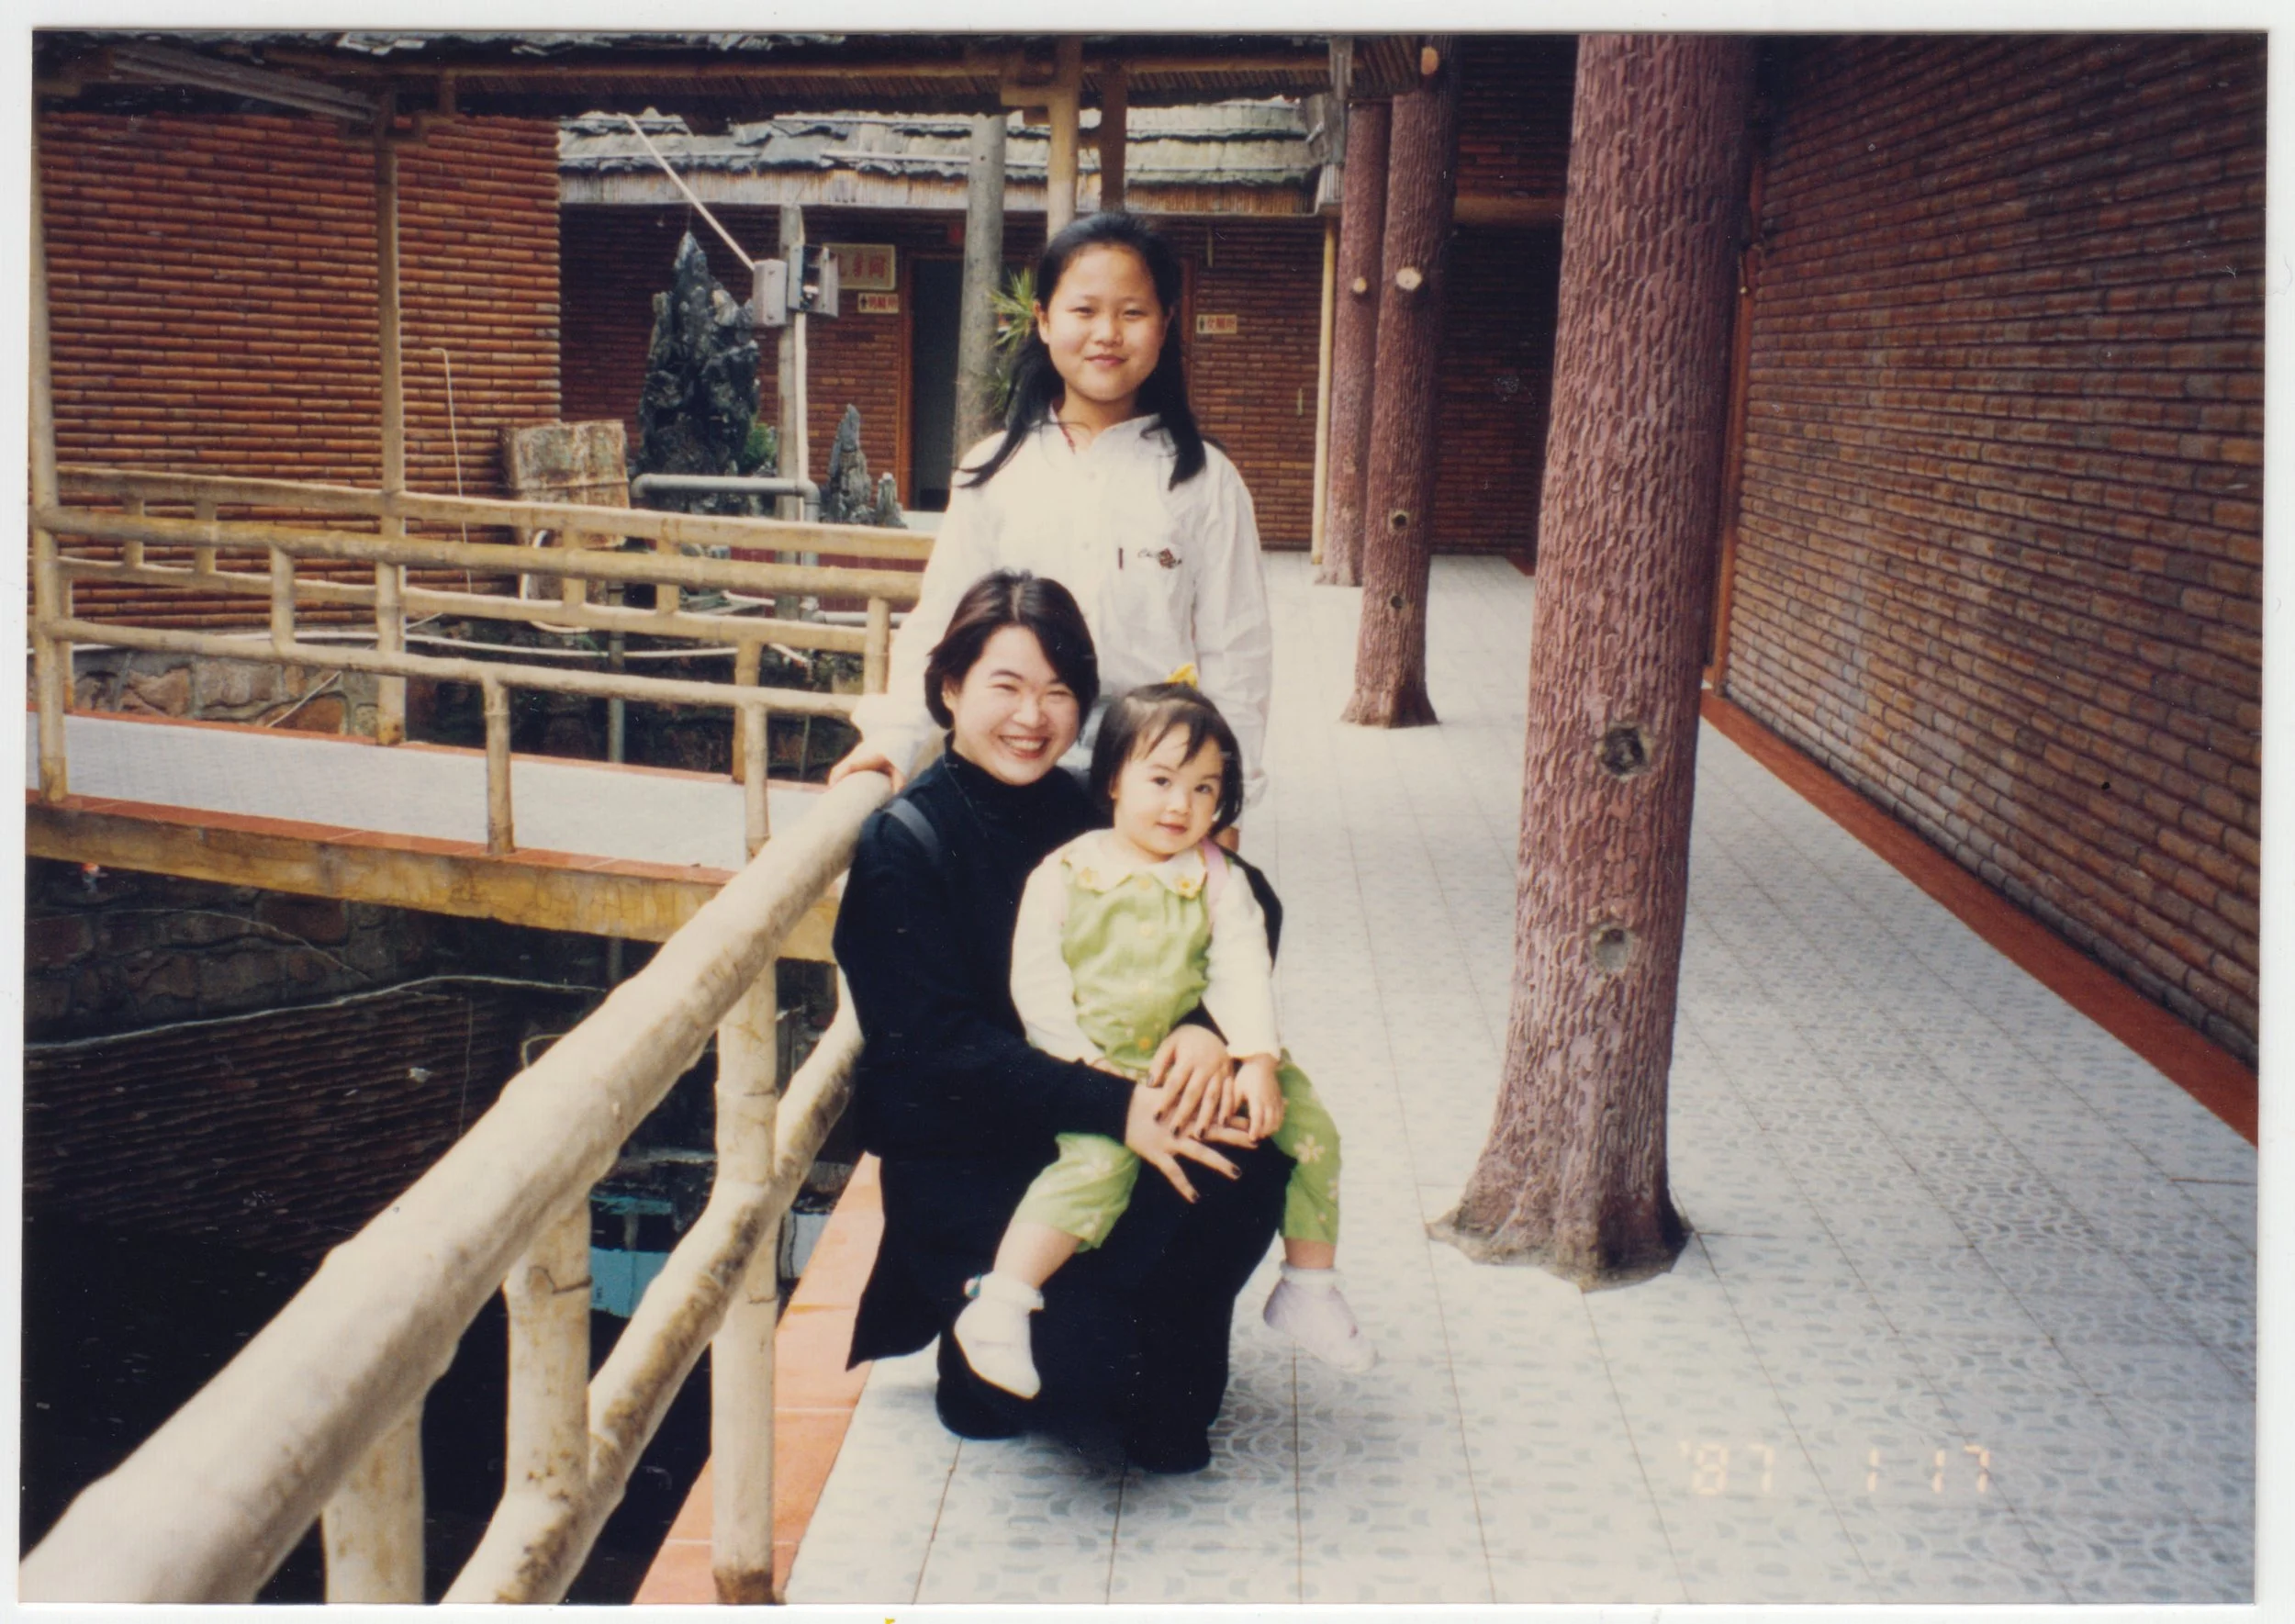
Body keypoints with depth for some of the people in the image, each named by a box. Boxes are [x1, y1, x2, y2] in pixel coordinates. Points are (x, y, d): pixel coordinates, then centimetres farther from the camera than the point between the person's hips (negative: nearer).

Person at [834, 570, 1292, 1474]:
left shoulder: (1086, 815, 6)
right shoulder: (903, 843, -11)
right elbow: (938, 1048, -20)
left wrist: (1206, 1026, -21)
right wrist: (1114, 1108, -30)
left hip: (1093, 1117, 5)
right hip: (959, 1154, -5)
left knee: (1249, 1158, -22)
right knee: (1076, 1346, -27)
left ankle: (1160, 1389, 3)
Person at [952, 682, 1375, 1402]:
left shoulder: (1216, 878, 9)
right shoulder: (1065, 873, -1)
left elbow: (1242, 970, -1)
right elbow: (1036, 982, -5)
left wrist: (1258, 1061, -16)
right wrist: (1084, 1063, -16)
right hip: (1092, 1068, -4)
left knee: (1307, 1121, -5)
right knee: (1100, 1156, -32)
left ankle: (1309, 1288, 10)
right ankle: (998, 1307, -26)